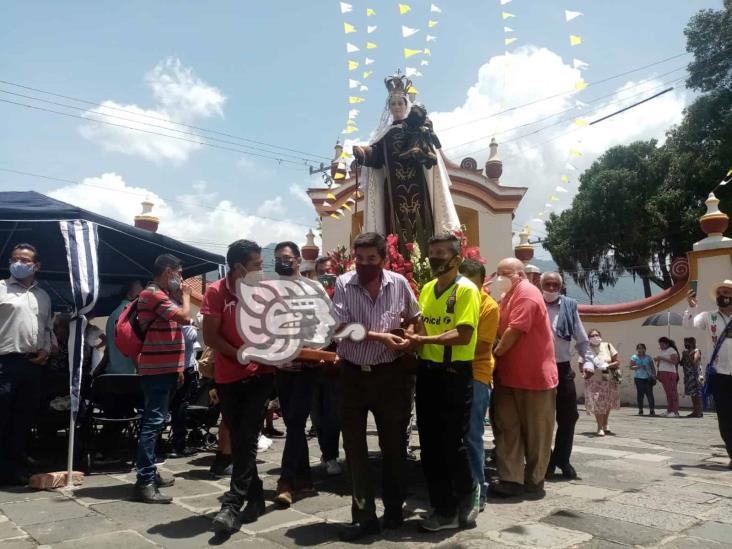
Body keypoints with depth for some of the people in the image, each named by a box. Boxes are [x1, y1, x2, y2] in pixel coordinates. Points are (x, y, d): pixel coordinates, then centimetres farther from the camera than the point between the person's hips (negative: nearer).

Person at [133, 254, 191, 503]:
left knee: (155, 422, 15)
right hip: (157, 370, -11)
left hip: (163, 368, 11)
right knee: (153, 422, -12)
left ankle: (150, 473, 24)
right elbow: (184, 317, -24)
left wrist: (177, 367, 21)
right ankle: (144, 483, -12)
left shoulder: (160, 295, 20)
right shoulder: (153, 294, -14)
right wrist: (185, 294, -5)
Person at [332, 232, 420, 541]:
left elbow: (414, 318, 12)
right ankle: (364, 516, 19)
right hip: (353, 375, 0)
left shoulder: (399, 283, -3)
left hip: (390, 374, 0)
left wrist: (407, 338, -8)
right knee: (354, 448, 5)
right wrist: (380, 336, -22)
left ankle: (394, 510, 30)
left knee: (393, 445, 11)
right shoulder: (343, 284, -7)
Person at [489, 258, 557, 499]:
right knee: (507, 427, 5)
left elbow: (515, 330, -20)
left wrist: (495, 353, -8)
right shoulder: (509, 296, 17)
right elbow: (500, 330, 17)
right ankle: (511, 479, 9)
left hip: (534, 375, -9)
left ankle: (534, 481, 16)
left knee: (535, 431, 5)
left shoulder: (526, 292, -13)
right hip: (510, 374, 9)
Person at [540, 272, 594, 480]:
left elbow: (581, 338, 8)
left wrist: (587, 360, -3)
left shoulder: (570, 306, 6)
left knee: (568, 416, 6)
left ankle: (562, 459, 21)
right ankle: (545, 460, 18)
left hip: (563, 368, 2)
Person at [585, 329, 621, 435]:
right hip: (594, 382, -2)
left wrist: (607, 366, -18)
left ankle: (605, 425, 33)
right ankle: (600, 428, 8)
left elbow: (617, 362, 0)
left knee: (607, 404, 12)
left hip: (609, 380, 2)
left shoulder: (607, 346, -1)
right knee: (597, 404, -7)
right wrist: (587, 369, -22)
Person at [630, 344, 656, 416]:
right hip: (638, 378, -1)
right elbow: (631, 367, -1)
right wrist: (638, 367, -15)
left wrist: (654, 376, 2)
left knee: (649, 394, -7)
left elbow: (652, 368, 13)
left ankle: (652, 410, -5)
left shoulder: (648, 358, 13)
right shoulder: (634, 357, 7)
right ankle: (640, 410, 3)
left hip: (648, 378, 1)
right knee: (640, 394, -2)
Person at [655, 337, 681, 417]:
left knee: (672, 392, -8)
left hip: (669, 373, -8)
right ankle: (669, 410, 7)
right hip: (662, 373, 8)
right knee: (667, 392, 7)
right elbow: (658, 363, 26)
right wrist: (657, 360, 4)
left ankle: (675, 411, -10)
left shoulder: (672, 350, -4)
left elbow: (674, 361, -18)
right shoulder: (661, 351, 19)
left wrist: (662, 358, -18)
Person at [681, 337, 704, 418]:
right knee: (692, 394, 10)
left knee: (697, 394, -8)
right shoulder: (686, 352, 16)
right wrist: (683, 356, 4)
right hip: (689, 376, 8)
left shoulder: (696, 351, -6)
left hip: (696, 376, -8)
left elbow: (694, 362, -19)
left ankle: (700, 412, -7)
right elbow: (682, 364, 17)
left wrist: (688, 355, -13)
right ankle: (695, 411, 15)